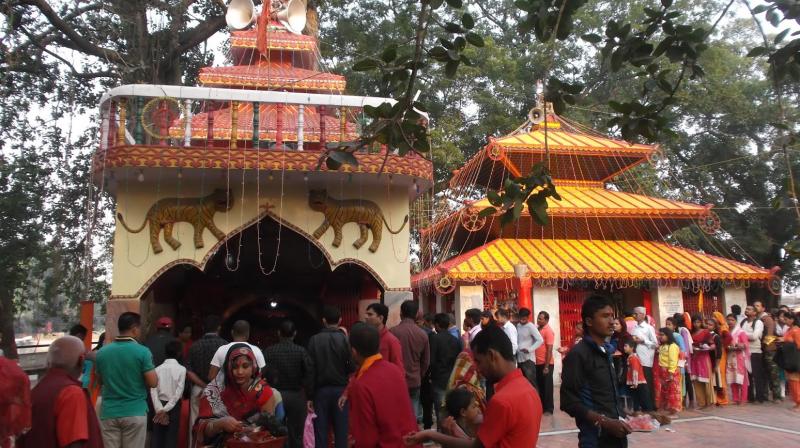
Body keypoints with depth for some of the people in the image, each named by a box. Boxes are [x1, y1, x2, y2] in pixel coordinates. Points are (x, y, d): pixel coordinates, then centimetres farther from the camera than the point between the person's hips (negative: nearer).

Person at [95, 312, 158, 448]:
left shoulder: (102, 352, 2)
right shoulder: (142, 352, -12)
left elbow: (99, 381, 15)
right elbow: (153, 383, -12)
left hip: (109, 413, 3)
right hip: (135, 413, -3)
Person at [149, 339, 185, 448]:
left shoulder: (157, 369, 2)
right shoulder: (181, 369, -5)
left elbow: (153, 391, -6)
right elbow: (179, 392, -12)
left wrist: (160, 409, -10)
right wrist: (166, 409, -10)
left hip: (159, 405, 2)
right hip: (174, 406, -2)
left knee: (157, 436, 7)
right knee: (171, 436, 1)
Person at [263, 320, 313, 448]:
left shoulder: (269, 351, -4)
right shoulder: (301, 351, -6)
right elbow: (310, 374, -12)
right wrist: (306, 393, 0)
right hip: (296, 396, 0)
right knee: (296, 436, 7)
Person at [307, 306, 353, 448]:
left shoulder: (314, 340, -2)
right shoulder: (345, 339, -5)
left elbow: (310, 370, -3)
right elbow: (351, 368, -8)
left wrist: (309, 396, 1)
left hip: (321, 390, 1)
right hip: (341, 390, 0)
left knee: (320, 432, 5)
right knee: (341, 431, 5)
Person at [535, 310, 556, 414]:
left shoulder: (548, 331, -12)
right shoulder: (537, 329, 10)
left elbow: (549, 350, -16)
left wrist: (546, 366, -19)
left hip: (546, 364, -7)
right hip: (538, 363, 7)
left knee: (547, 386, 1)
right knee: (539, 386, 12)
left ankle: (548, 409, 9)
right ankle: (541, 407, 22)